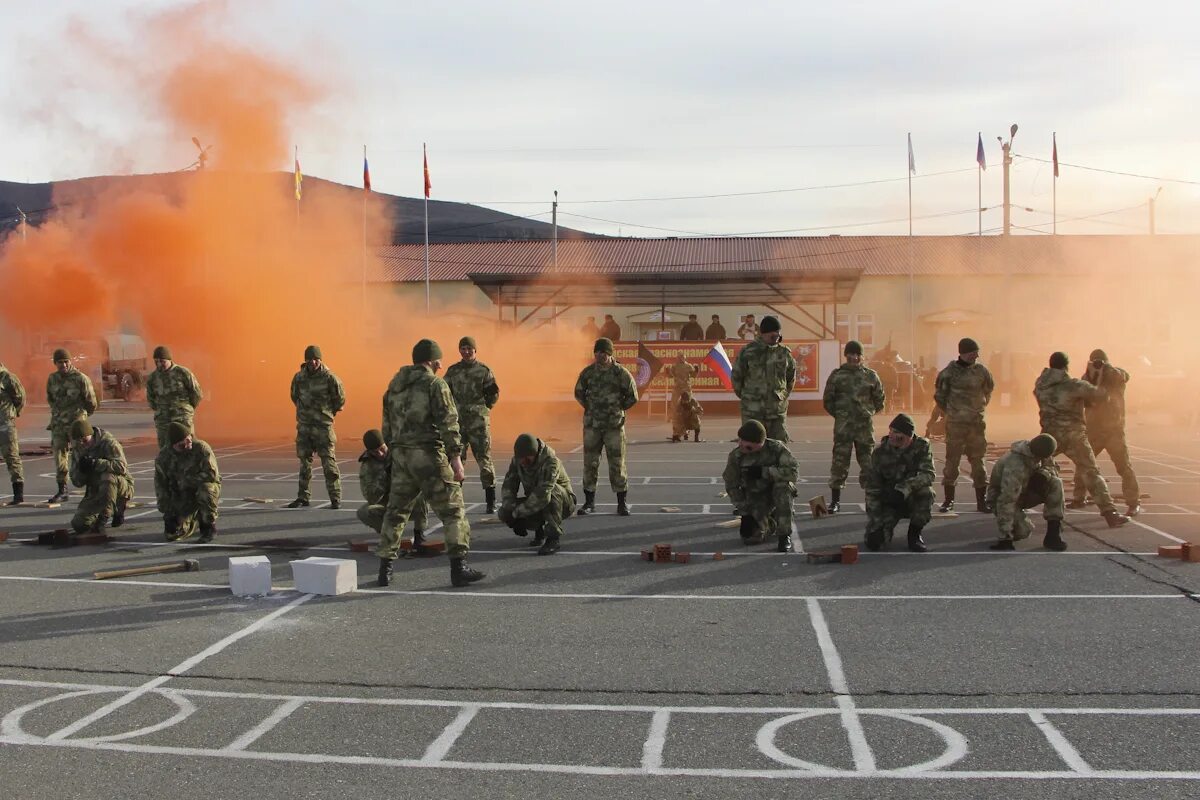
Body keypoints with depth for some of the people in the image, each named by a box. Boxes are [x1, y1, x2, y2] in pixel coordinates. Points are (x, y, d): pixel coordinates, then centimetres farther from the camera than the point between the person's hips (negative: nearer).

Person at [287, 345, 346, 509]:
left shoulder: (329, 378, -8)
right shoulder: (299, 377, 4)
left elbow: (340, 399, 3)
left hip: (323, 427, -4)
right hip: (304, 426, 4)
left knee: (328, 462, -5)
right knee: (304, 461, 10)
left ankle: (335, 499, -1)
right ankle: (302, 498, 17)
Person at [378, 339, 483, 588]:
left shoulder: (394, 385, 15)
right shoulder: (435, 384, -7)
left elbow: (387, 426, 18)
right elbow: (448, 424, -13)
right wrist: (456, 459, -13)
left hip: (401, 455, 6)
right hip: (428, 455, -6)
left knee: (396, 511, 16)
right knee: (452, 511, 0)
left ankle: (385, 568, 16)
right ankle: (459, 568, -4)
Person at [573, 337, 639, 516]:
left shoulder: (621, 373, -4)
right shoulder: (588, 372, 4)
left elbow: (632, 397, 3)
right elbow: (579, 392, 17)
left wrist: (617, 409, 3)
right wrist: (590, 408, 10)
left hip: (614, 425, -2)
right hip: (592, 425, 2)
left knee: (617, 463, -1)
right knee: (590, 463, 5)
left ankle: (622, 503, 7)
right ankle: (589, 502, 14)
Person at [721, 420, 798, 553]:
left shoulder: (776, 448, -19)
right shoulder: (736, 455, -13)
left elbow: (792, 472, -28)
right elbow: (732, 486, -5)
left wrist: (764, 472, -33)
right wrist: (745, 513, -10)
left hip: (779, 493, -1)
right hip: (755, 497, 1)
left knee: (782, 485, -36)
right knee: (750, 537, -17)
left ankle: (784, 535, -22)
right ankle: (771, 524, 20)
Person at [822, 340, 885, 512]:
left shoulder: (870, 375, 6)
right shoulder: (837, 375, 2)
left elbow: (879, 399, 15)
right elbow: (827, 401, 7)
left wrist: (869, 413, 9)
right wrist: (839, 415, 6)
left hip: (865, 425, 1)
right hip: (843, 426, -1)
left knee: (868, 462, 4)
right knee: (839, 462, -1)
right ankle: (835, 501, 5)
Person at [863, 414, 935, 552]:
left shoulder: (922, 446, -11)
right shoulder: (880, 452, -10)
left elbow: (929, 474, -25)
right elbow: (872, 488, -9)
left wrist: (905, 488, -42)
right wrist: (875, 523, -15)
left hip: (913, 499, 0)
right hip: (889, 501, 0)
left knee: (926, 491, -35)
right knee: (874, 542, -20)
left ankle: (914, 534, -11)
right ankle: (885, 526, 19)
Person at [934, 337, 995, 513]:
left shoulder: (980, 370, 4)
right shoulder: (950, 372, -4)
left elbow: (989, 389, 20)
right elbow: (939, 395, 7)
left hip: (977, 423, 2)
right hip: (955, 424, -2)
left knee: (978, 462, 5)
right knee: (952, 461, 1)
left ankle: (982, 501, 10)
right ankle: (948, 500, 9)